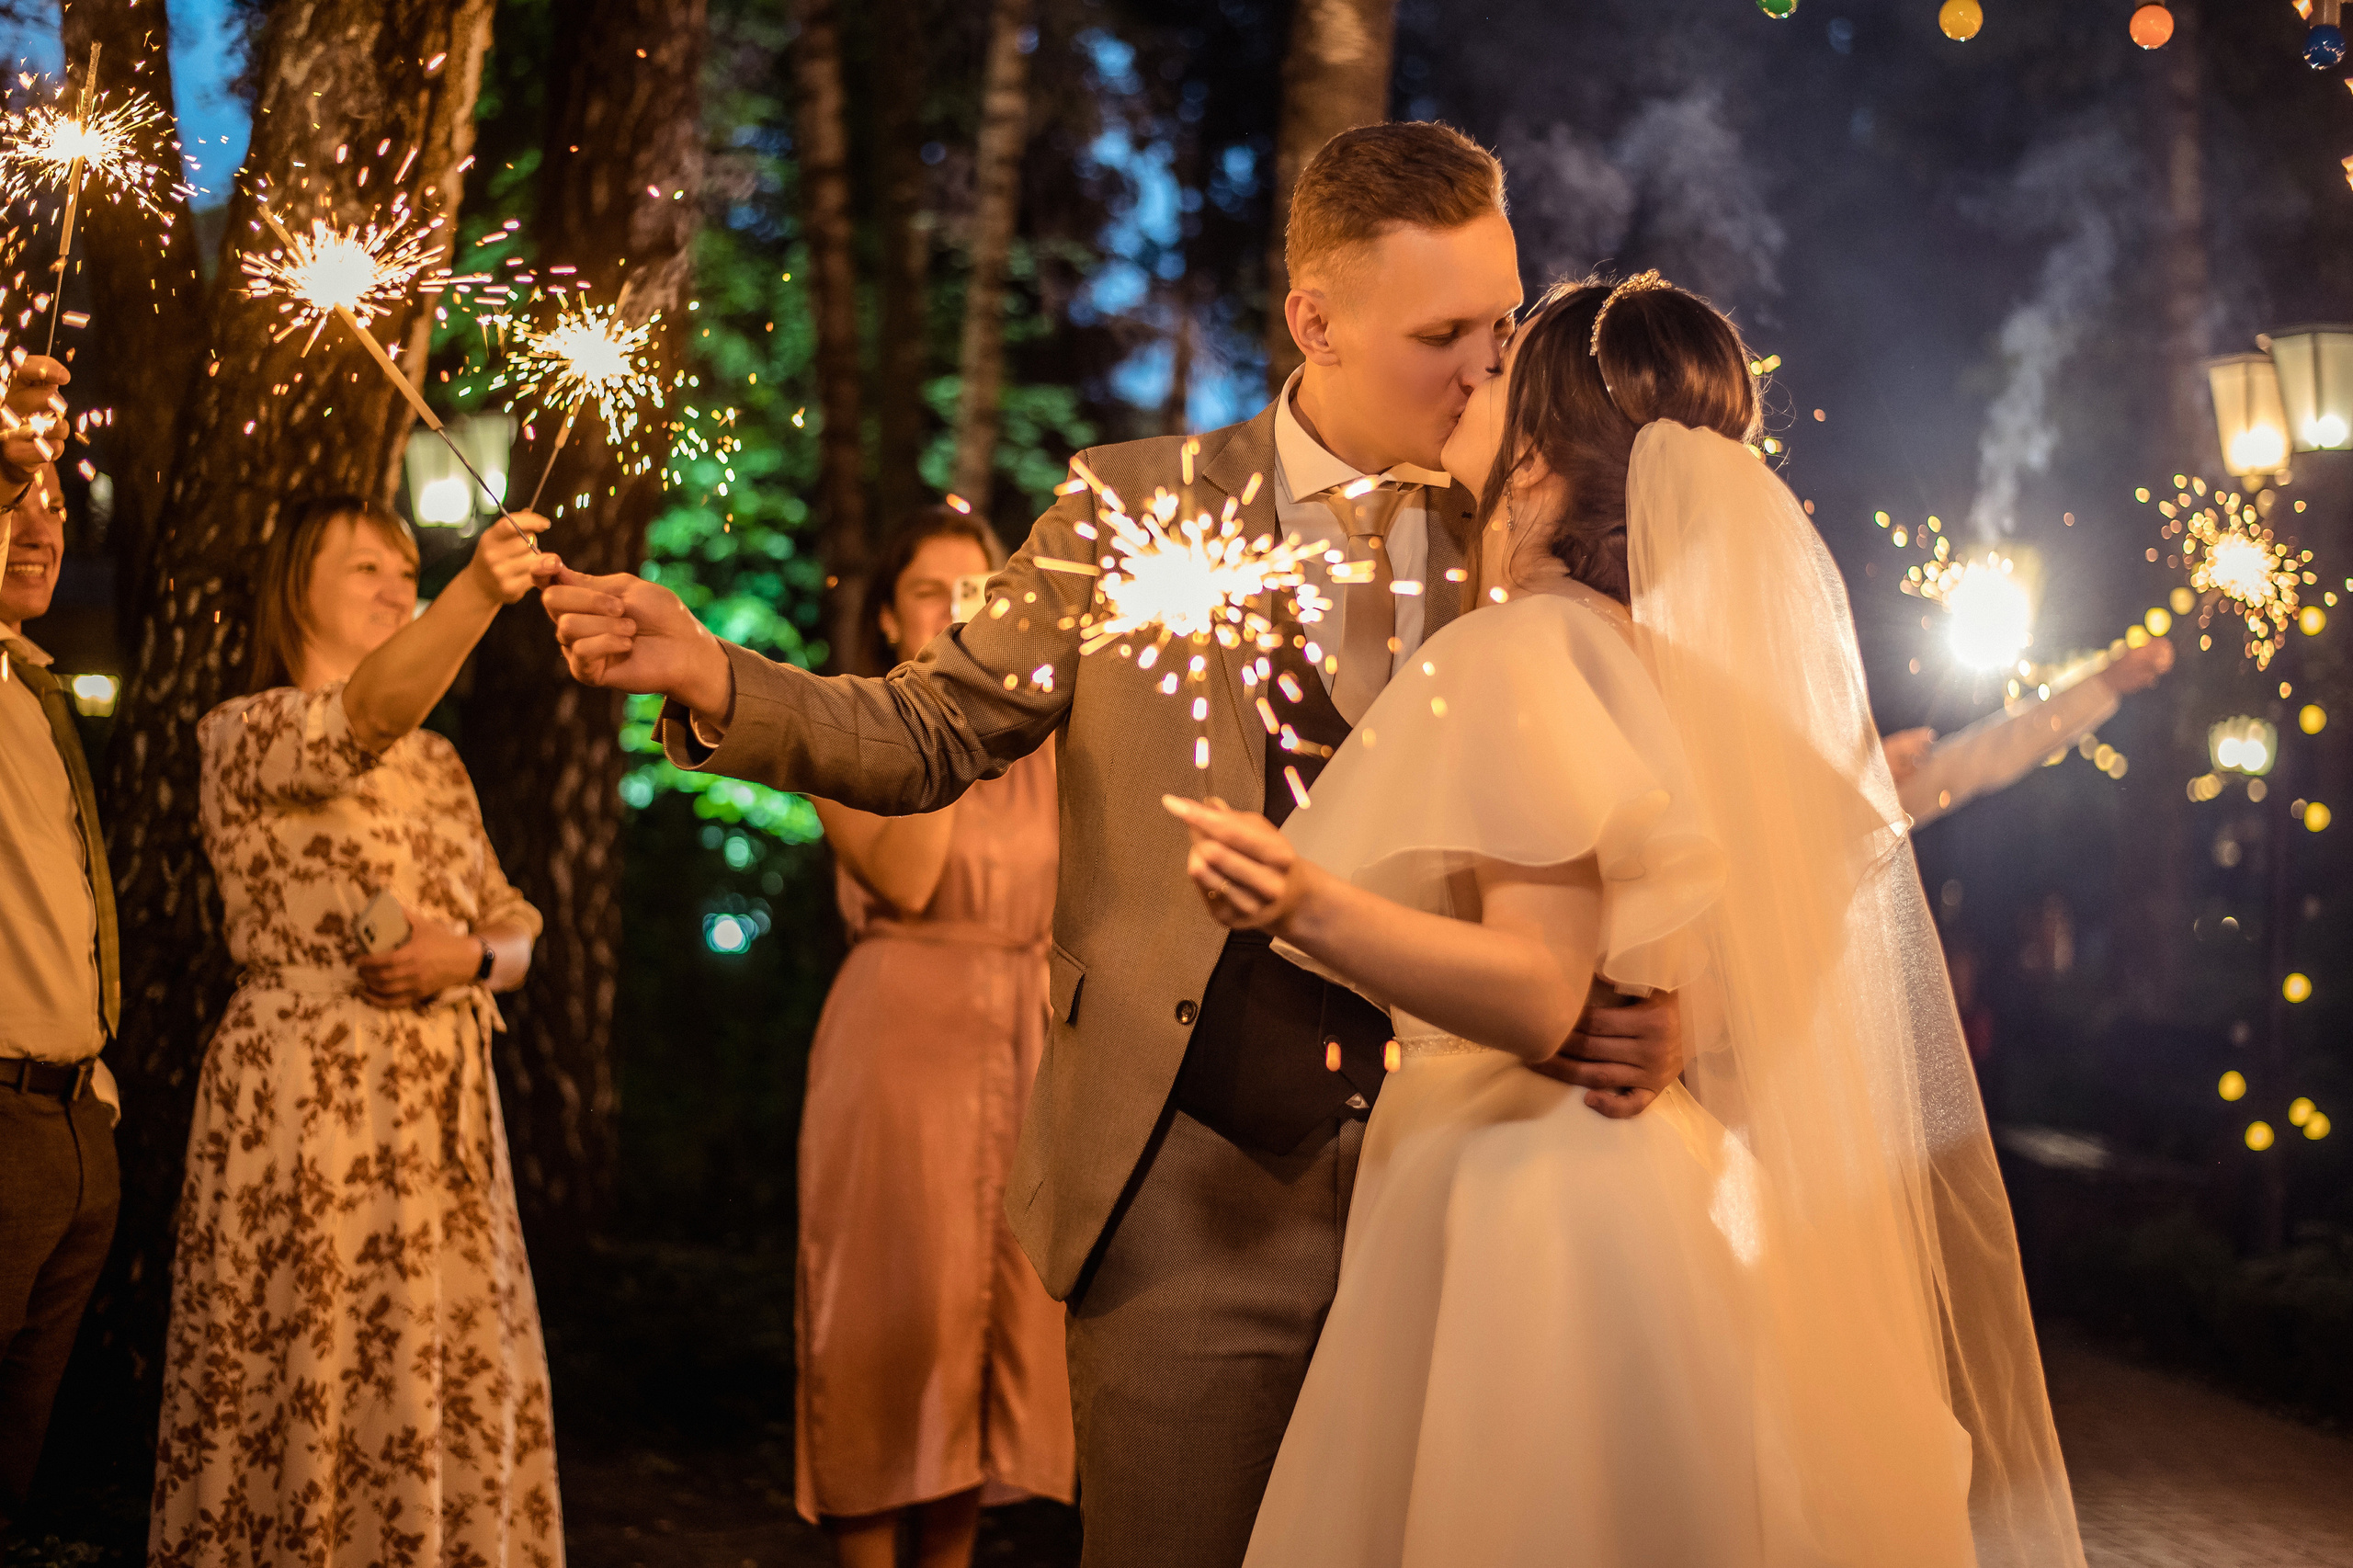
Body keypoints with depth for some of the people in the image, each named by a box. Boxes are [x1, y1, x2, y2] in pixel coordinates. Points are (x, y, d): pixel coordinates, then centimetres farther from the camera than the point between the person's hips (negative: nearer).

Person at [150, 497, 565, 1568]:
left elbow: (514, 928, 16)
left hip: (444, 1110, 6)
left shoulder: (437, 762, 18)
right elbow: (360, 718, -26)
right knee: (314, 1388, -4)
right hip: (309, 1106, -6)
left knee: (451, 1391, 7)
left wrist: (465, 958, -8)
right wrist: (477, 596, -42)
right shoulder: (246, 735, -3)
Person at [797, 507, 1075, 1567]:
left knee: (1000, 1298, 5)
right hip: (901, 1033, -4)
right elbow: (905, 879, -14)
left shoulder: (1038, 742, 13)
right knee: (893, 1297, -3)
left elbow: (1070, 903, 16)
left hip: (1024, 1044, 4)